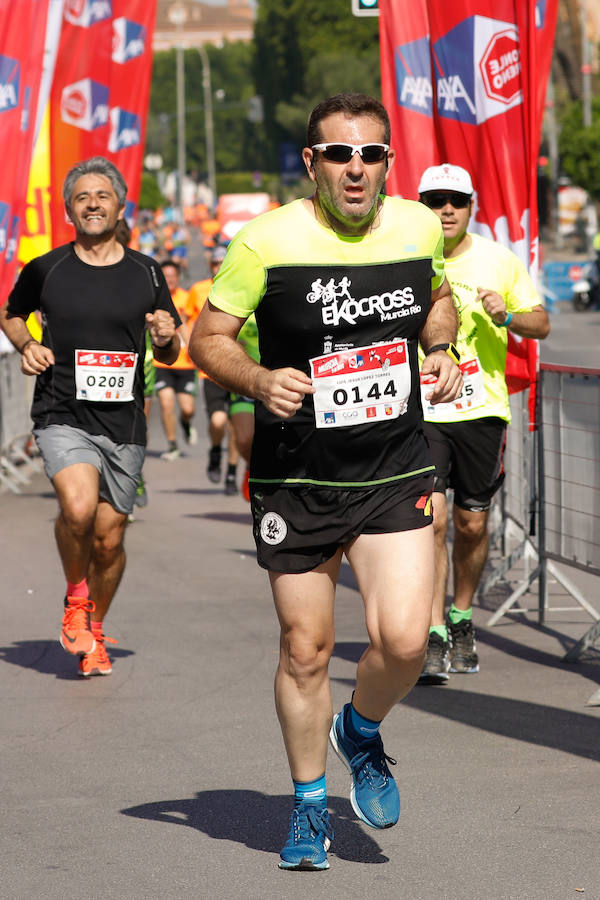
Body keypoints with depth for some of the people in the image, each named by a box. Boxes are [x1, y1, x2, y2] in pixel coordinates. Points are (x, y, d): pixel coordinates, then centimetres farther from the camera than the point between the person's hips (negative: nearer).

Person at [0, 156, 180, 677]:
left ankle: (94, 632, 33)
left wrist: (166, 337, -10)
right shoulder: (45, 270, 1)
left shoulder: (146, 274, 5)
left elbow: (169, 356, 13)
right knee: (78, 508, -27)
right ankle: (75, 599, 2)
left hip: (124, 424, 2)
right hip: (62, 417, -2)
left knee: (108, 539, 7)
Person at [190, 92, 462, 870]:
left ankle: (361, 733, 22)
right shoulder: (268, 240, -10)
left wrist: (441, 351, 2)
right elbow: (207, 338, -4)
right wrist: (259, 381, -22)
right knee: (305, 651, 5)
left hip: (396, 474, 2)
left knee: (404, 640, -12)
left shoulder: (419, 227, 1)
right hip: (296, 479, -2)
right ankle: (310, 804, 27)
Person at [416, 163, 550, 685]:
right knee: (431, 520, -13)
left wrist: (507, 316, -13)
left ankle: (461, 621, 30)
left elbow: (541, 325, 6)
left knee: (471, 524, 8)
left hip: (482, 409, 2)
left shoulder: (499, 260, 2)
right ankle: (434, 640, -10)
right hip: (420, 410, -1)